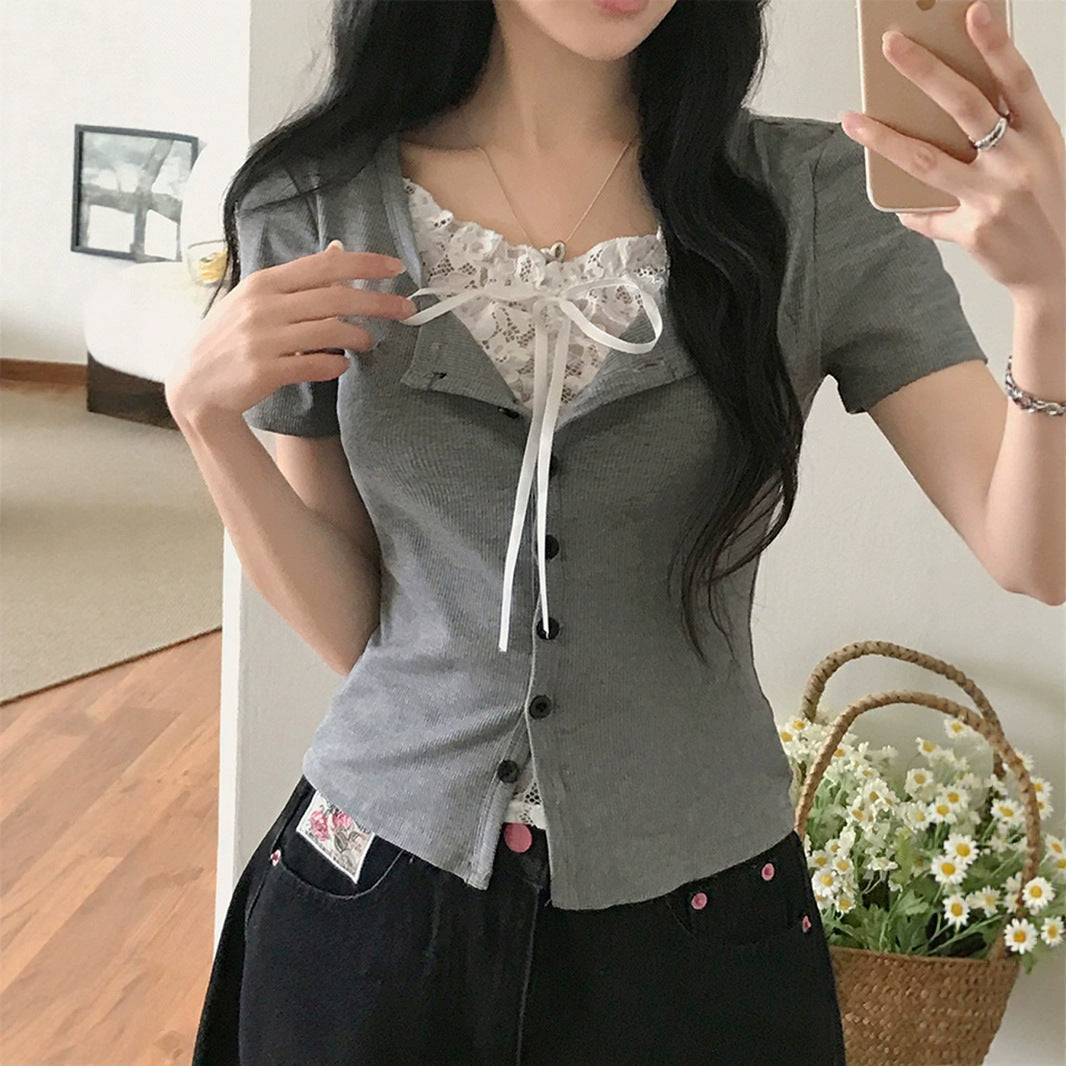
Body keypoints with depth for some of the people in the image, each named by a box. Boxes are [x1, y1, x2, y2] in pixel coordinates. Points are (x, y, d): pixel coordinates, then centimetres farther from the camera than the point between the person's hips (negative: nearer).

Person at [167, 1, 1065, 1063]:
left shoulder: (815, 198, -6)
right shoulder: (313, 208, -4)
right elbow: (347, 626, -1)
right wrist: (205, 409, -16)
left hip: (699, 910, 0)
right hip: (375, 891, 1)